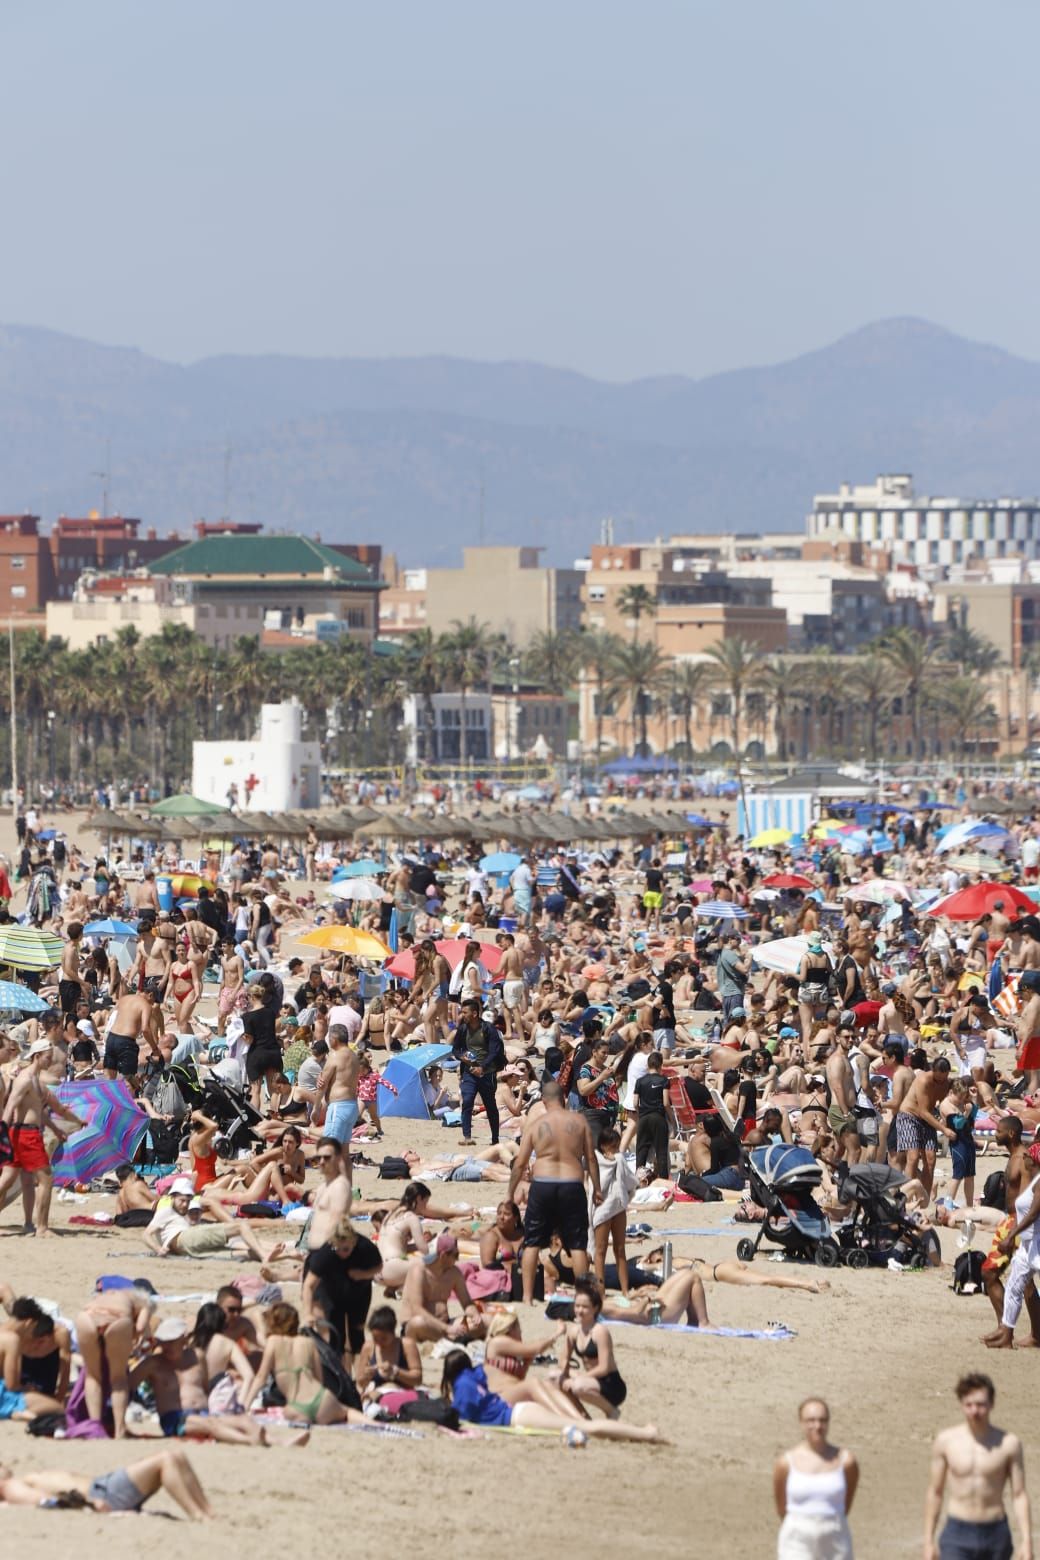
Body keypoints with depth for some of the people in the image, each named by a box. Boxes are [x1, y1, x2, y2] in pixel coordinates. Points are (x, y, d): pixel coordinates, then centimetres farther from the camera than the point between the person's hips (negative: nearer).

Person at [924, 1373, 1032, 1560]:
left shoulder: (1008, 1443, -3)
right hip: (956, 1536, -1)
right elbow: (934, 1492, 5)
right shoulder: (946, 1441, -2)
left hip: (995, 1536, 1)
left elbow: (1019, 1495, -1)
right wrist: (928, 1541, 5)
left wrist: (1026, 1541, -9)